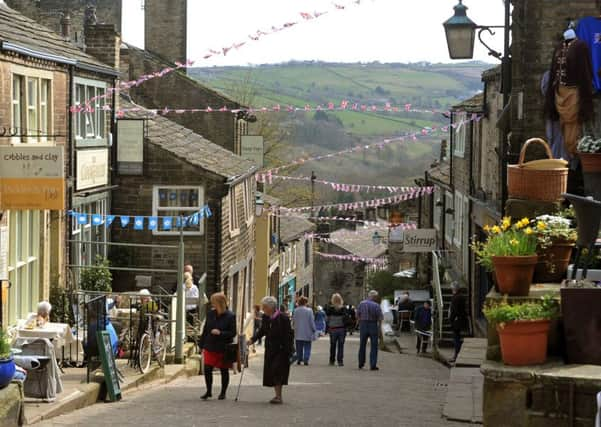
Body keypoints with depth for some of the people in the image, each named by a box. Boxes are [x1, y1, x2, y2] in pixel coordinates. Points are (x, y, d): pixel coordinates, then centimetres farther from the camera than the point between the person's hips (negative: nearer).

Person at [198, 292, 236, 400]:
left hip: (224, 349, -3)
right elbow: (205, 330, 10)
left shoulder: (230, 316, -9)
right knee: (207, 369, -3)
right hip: (210, 347, 3)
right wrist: (202, 345, 9)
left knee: (224, 371, 8)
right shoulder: (210, 314, 4)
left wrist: (220, 333, -23)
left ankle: (223, 393, 22)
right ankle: (208, 391, 13)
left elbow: (233, 333, -9)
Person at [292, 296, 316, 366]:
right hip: (307, 333, -3)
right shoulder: (309, 310, -11)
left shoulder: (296, 311, -3)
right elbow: (312, 321, -7)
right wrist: (313, 329, 3)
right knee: (307, 347, 3)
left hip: (298, 333, 3)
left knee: (299, 347, 12)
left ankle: (299, 359, 13)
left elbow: (293, 320, 5)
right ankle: (306, 359, -4)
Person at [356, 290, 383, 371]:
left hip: (363, 325, 3)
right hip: (373, 325, -3)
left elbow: (357, 316, 1)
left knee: (362, 345, 15)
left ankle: (361, 364, 22)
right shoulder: (376, 305, -11)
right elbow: (380, 318, -11)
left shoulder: (361, 303, -1)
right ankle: (373, 365, -2)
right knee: (373, 346, 2)